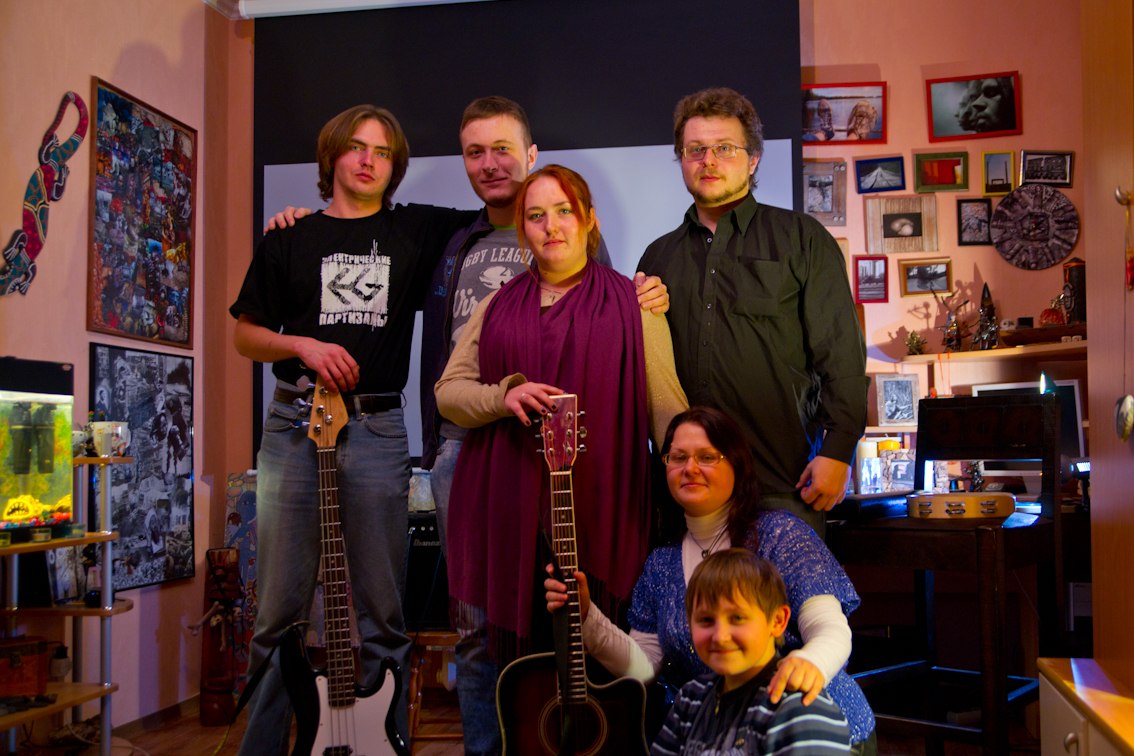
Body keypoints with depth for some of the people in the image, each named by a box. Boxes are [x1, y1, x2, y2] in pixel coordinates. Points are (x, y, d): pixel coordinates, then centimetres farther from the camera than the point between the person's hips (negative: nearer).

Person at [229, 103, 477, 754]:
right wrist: (303, 345, -4)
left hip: (376, 430, 0)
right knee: (281, 610, 4)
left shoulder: (417, 231, 11)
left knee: (381, 615, 3)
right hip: (294, 424, 1)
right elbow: (246, 334, 13)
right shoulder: (289, 241, 12)